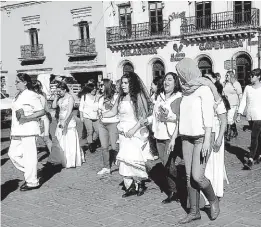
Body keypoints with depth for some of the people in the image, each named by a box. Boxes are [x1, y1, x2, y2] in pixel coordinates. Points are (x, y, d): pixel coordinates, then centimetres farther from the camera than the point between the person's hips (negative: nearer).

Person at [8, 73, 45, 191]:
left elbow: (41, 111, -15)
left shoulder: (31, 96, -12)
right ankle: (29, 173, 24)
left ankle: (32, 182, 9)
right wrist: (13, 131, 15)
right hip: (17, 131, 9)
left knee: (29, 156, -2)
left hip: (28, 131, -9)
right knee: (13, 154, 10)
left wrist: (26, 118, -22)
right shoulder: (18, 96, 15)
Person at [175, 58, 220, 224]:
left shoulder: (204, 89, -11)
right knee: (189, 177, 5)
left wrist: (207, 141, -21)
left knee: (197, 176, -11)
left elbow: (208, 116, -16)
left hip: (202, 137, -7)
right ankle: (194, 211, 15)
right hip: (187, 138, 7)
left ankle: (213, 200, 16)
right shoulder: (186, 90, 10)